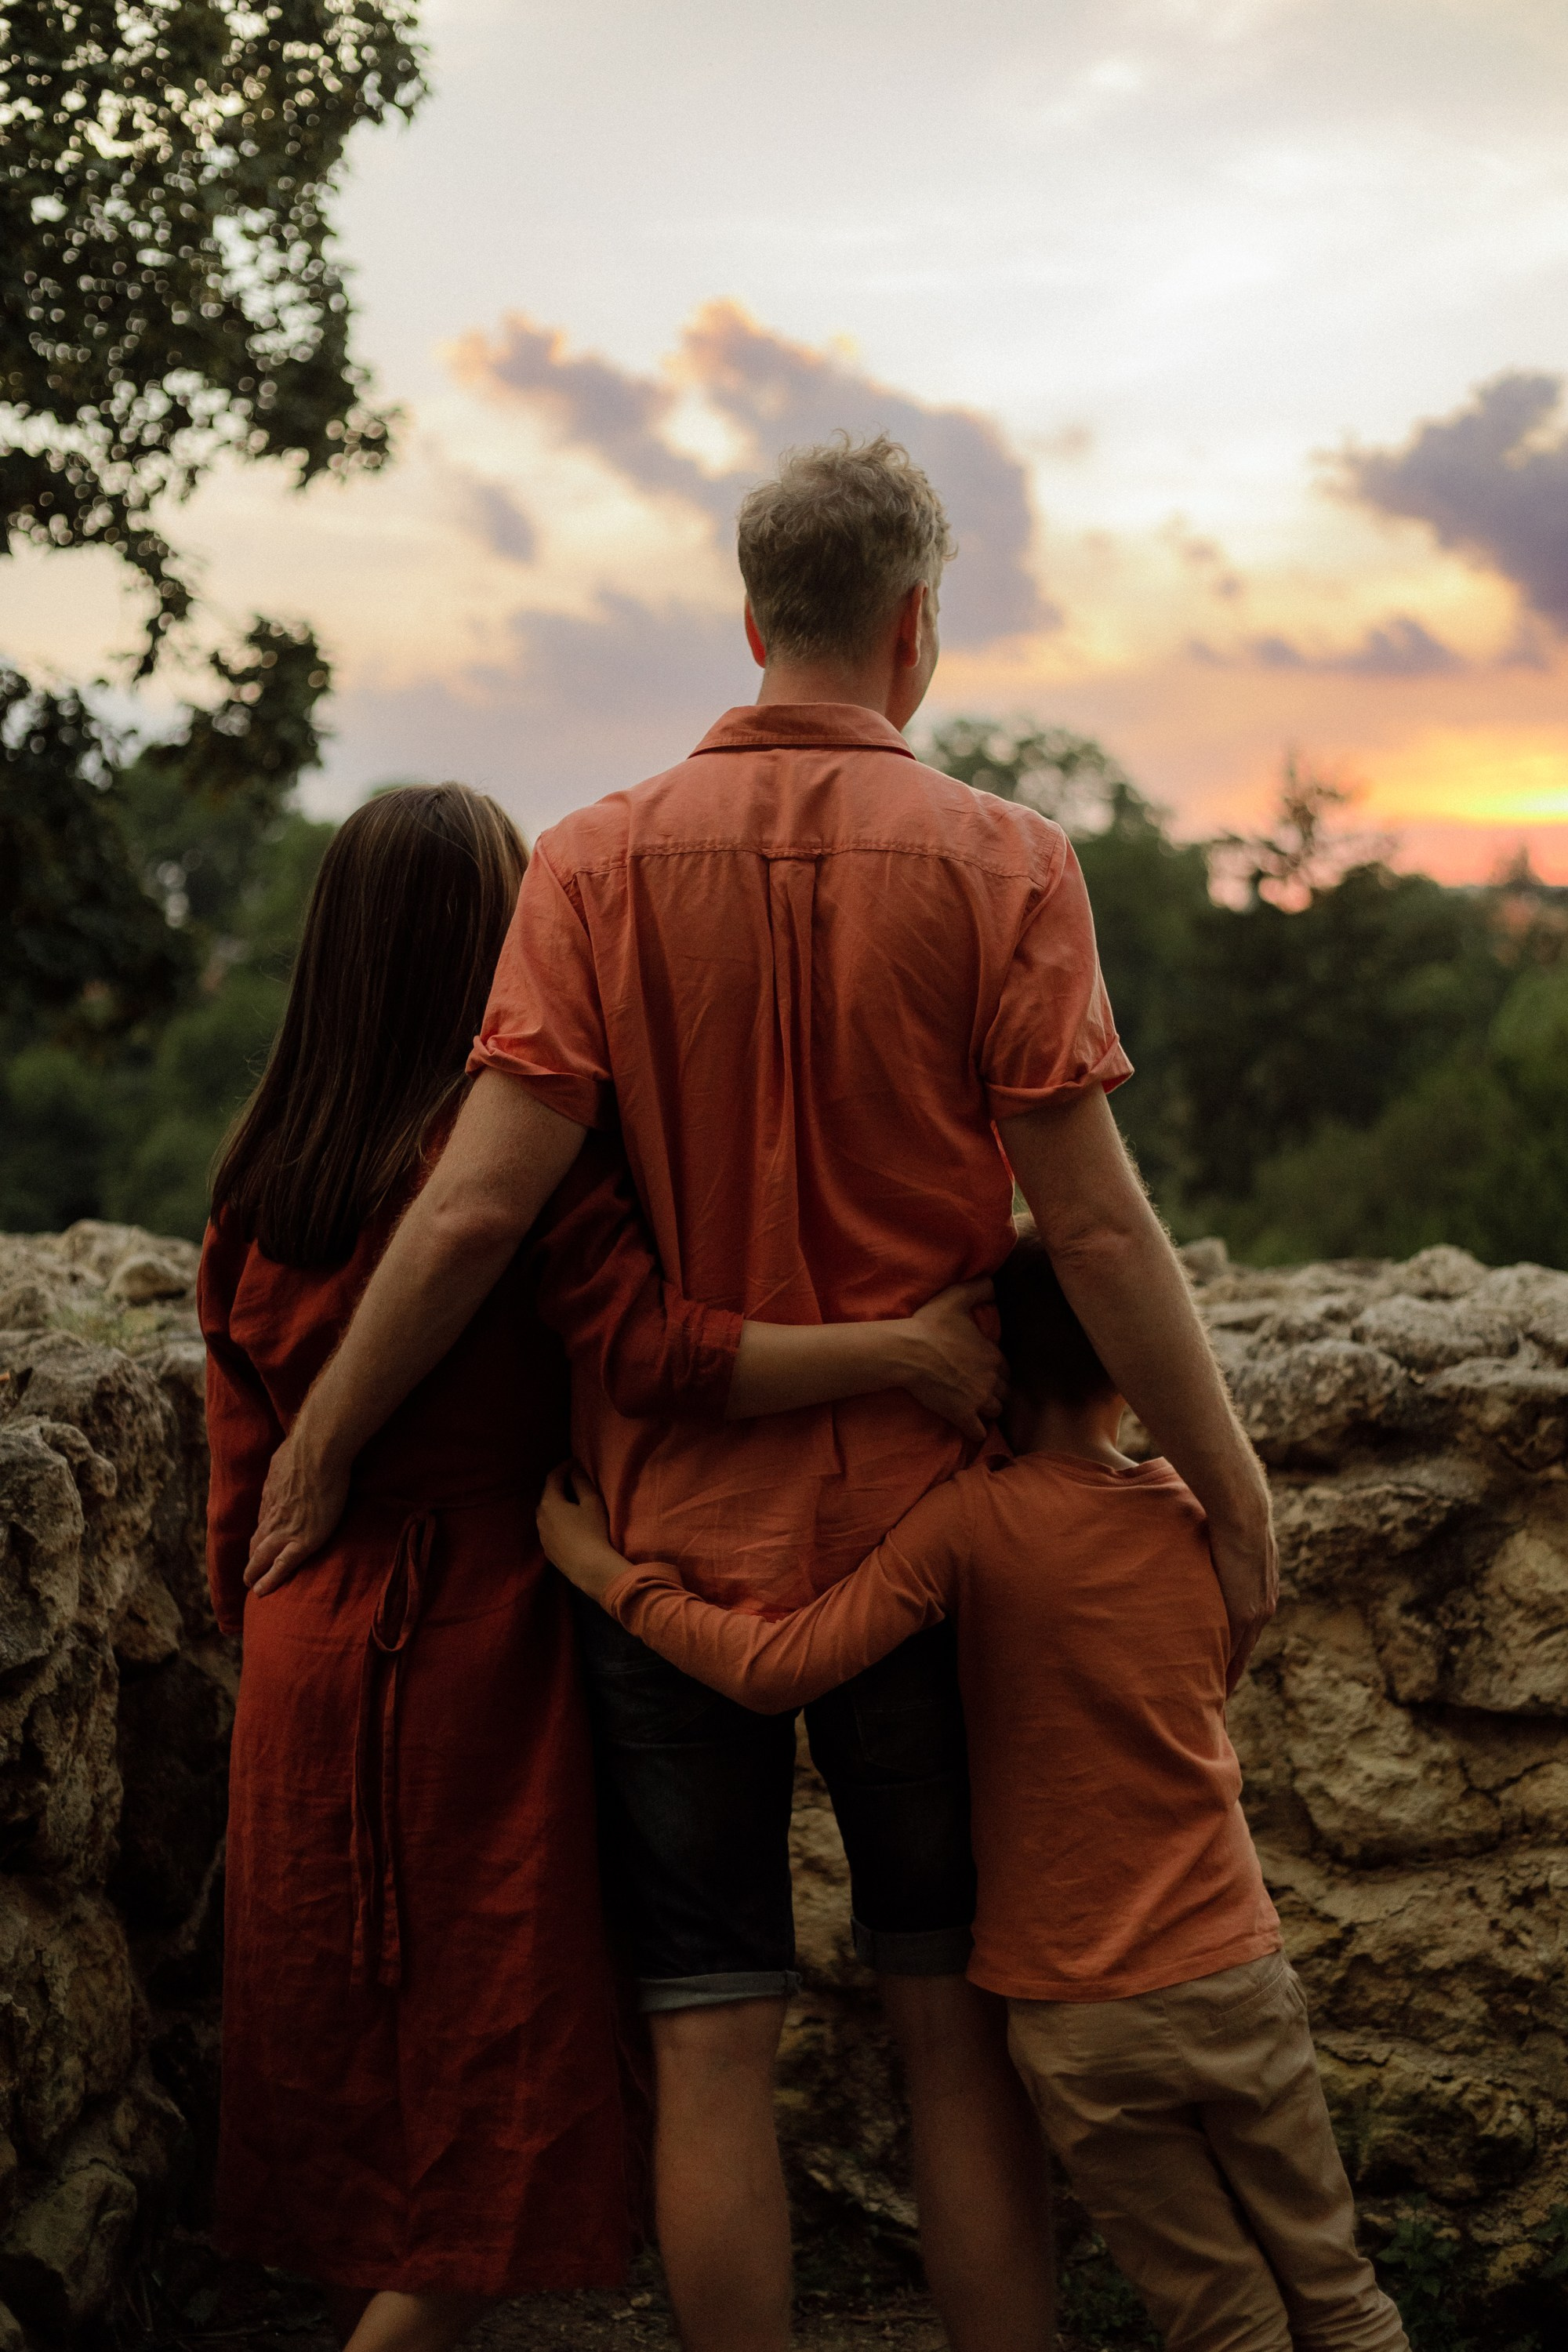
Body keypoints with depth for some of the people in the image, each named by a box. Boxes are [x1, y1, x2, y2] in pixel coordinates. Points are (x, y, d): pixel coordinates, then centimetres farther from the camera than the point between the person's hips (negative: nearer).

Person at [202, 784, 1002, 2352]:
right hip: (479, 1636, -6)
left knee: (357, 2066, 17)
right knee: (495, 2096, 4)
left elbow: (239, 1474, 10)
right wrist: (906, 1348, -23)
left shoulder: (257, 1179, 6)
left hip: (310, 1651, 7)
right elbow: (651, 1353, -24)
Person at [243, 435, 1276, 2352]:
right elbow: (1091, 1222, -11)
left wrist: (315, 1447, -1)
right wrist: (1231, 1495, -2)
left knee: (710, 2040, 8)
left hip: (676, 1527, 0)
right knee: (958, 2026, 13)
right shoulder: (1000, 863, -6)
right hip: (920, 1519, 0)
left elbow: (482, 1201, -12)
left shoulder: (602, 861, -5)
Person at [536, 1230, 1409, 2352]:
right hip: (1236, 1973, 3)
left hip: (1081, 2019, -3)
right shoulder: (1201, 1513, 1)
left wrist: (606, 1571, -9)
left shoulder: (971, 1520, -13)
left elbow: (776, 1668, -20)